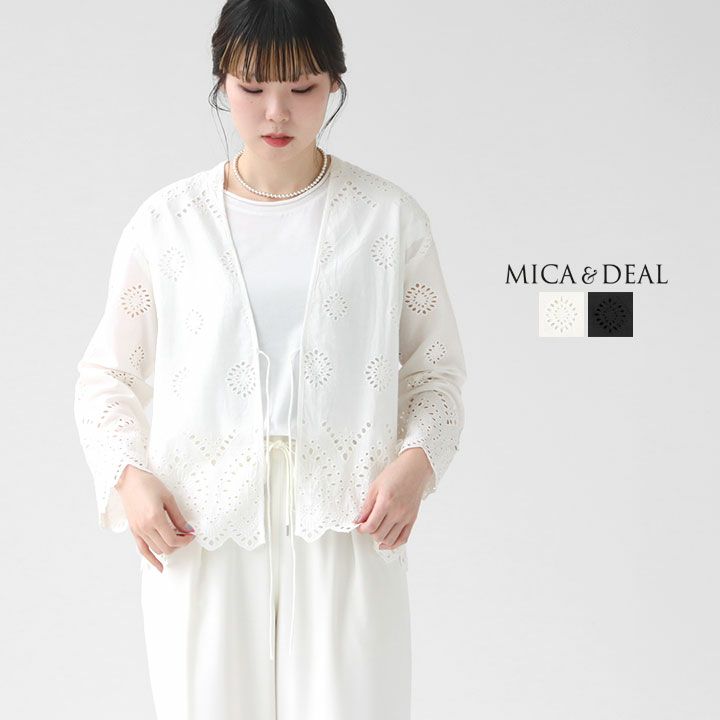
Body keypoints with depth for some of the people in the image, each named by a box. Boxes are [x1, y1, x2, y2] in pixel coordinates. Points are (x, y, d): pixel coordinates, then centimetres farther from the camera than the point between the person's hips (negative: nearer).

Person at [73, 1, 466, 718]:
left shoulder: (389, 217, 5)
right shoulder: (167, 222, 6)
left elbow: (435, 371, 9)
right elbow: (106, 376, 11)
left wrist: (416, 460, -10)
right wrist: (129, 476, -5)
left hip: (344, 525, 0)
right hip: (200, 532, 1)